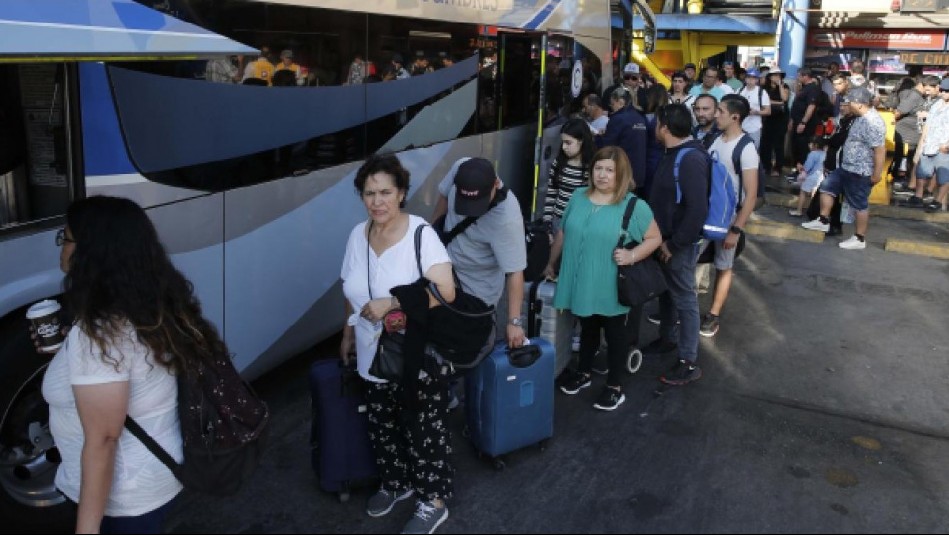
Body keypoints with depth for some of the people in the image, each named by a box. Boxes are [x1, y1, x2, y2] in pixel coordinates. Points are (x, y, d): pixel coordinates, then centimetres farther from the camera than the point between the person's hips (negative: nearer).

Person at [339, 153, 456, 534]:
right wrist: (349, 332, 18)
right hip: (374, 357, 6)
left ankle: (433, 502, 30)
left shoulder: (421, 234, -19)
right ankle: (396, 483, 47)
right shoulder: (357, 235, 0)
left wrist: (391, 303, -29)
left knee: (424, 434, 9)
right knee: (383, 430, 22)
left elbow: (446, 292, -25)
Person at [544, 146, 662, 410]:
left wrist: (633, 255, -21)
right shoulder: (578, 197, 2)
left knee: (615, 335, 12)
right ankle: (584, 373, 42)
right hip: (581, 283, 4)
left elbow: (654, 237, -6)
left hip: (612, 288, -4)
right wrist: (551, 263, 15)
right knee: (587, 329, 23)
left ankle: (615, 387, 27)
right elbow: (562, 233, 11)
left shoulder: (634, 206, -13)